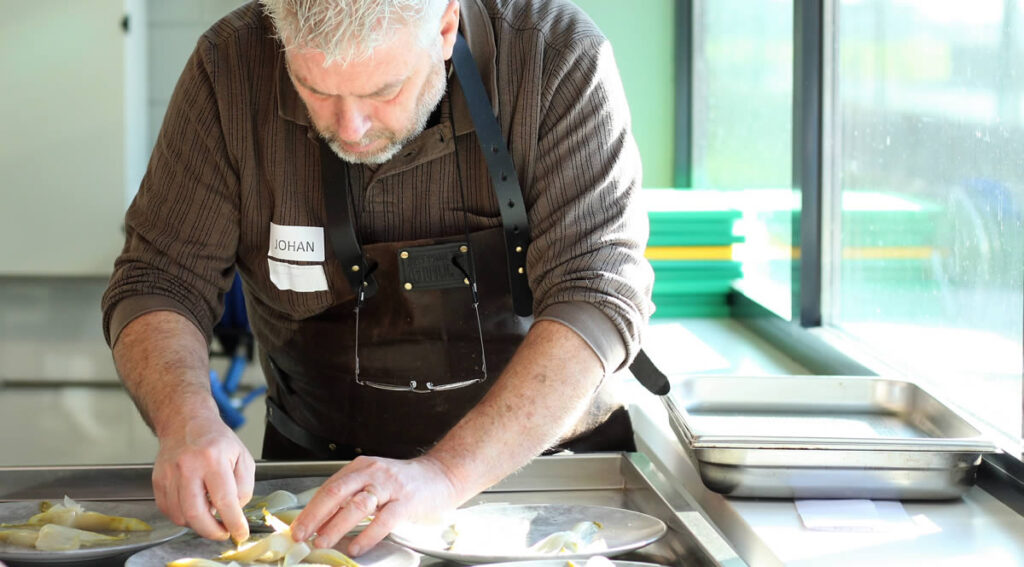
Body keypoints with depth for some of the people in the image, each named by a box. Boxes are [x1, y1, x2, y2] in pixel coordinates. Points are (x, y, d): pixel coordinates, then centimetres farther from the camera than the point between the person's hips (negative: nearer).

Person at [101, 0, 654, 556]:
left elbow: (599, 298, -25)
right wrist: (187, 422, -30)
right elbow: (158, 281, -8)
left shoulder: (561, 56, -19)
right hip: (323, 476, 1)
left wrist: (446, 473, -37)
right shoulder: (232, 67, -14)